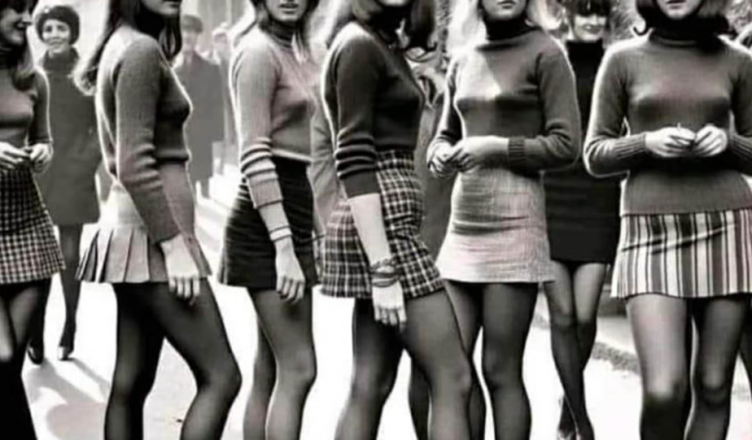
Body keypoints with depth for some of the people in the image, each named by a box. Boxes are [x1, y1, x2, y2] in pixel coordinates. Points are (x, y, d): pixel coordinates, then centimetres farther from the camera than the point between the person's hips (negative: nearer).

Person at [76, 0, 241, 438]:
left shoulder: (122, 46, 18)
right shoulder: (141, 49, -13)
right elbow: (134, 163, -19)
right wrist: (175, 243, -20)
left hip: (137, 225, 10)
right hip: (152, 229, -10)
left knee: (132, 383, 10)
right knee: (221, 376, -9)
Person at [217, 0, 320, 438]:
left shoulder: (295, 48, 14)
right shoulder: (259, 51, -12)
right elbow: (255, 156, -19)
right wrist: (283, 245, -25)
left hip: (293, 207, 9)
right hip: (267, 221, -9)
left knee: (270, 372, 11)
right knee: (298, 369, -9)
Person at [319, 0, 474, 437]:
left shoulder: (384, 45, 17)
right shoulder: (359, 45, -10)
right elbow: (353, 160, -17)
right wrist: (382, 267, -22)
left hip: (390, 219, 9)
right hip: (382, 223, -9)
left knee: (371, 387, 8)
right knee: (453, 377, -7)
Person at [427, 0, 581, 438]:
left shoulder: (544, 53, -2)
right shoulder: (463, 59, 14)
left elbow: (566, 145, -6)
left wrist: (497, 147, -14)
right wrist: (442, 155, 1)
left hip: (514, 220, -5)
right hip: (463, 220, 6)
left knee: (501, 371, -3)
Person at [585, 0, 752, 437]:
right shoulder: (624, 59, 7)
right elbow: (594, 155, 8)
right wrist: (646, 142, -10)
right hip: (652, 232, -2)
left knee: (714, 388, 3)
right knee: (663, 390, -14)